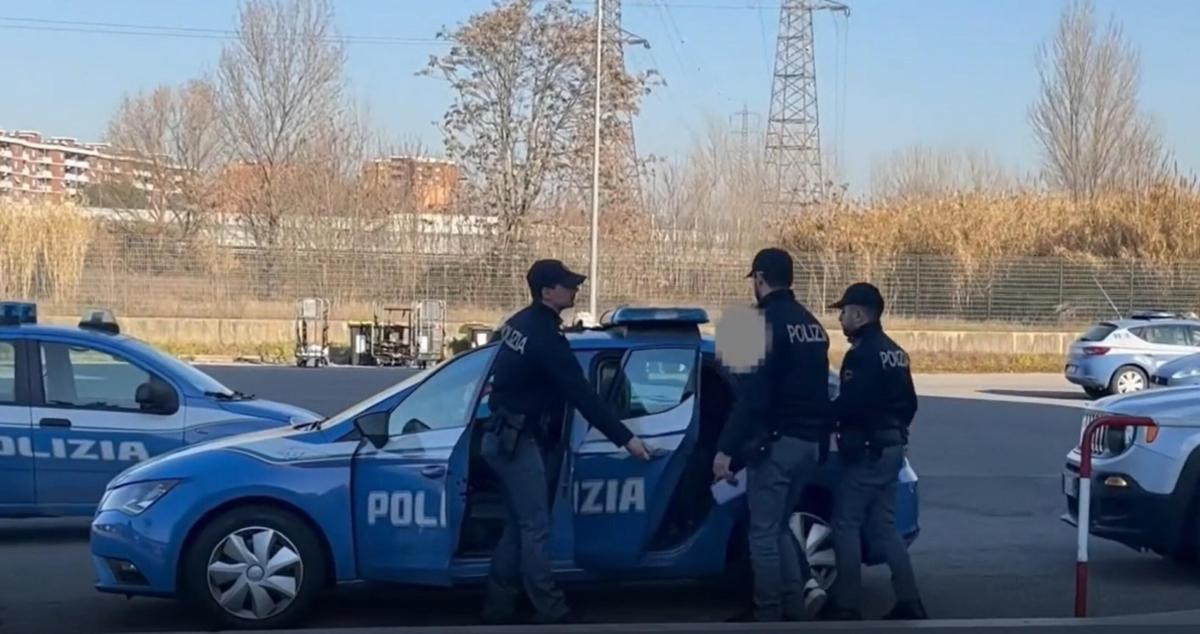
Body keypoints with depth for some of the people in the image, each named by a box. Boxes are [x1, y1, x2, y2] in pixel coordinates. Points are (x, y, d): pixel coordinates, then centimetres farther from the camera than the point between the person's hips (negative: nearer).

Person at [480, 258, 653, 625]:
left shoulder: (520, 322, 8)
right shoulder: (545, 337, -21)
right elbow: (581, 394, -23)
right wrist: (625, 438, -22)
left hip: (505, 437, 10)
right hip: (520, 442, -10)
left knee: (519, 525, 14)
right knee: (535, 529, -6)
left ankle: (498, 606, 17)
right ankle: (551, 612, -2)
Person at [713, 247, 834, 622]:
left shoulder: (767, 322, -13)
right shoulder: (812, 324, 14)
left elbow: (753, 393, -20)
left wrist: (726, 448, -19)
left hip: (775, 443, -8)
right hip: (808, 443, 8)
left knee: (763, 533, 0)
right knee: (778, 526, 20)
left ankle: (769, 617, 3)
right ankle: (800, 596, 6)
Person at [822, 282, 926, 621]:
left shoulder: (862, 353, -16)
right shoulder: (894, 353, 15)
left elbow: (849, 404, -25)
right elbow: (908, 403, 19)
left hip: (866, 450, -9)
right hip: (891, 448, 9)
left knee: (846, 525, -2)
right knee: (883, 527, 13)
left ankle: (846, 607, -1)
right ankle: (908, 602, 9)